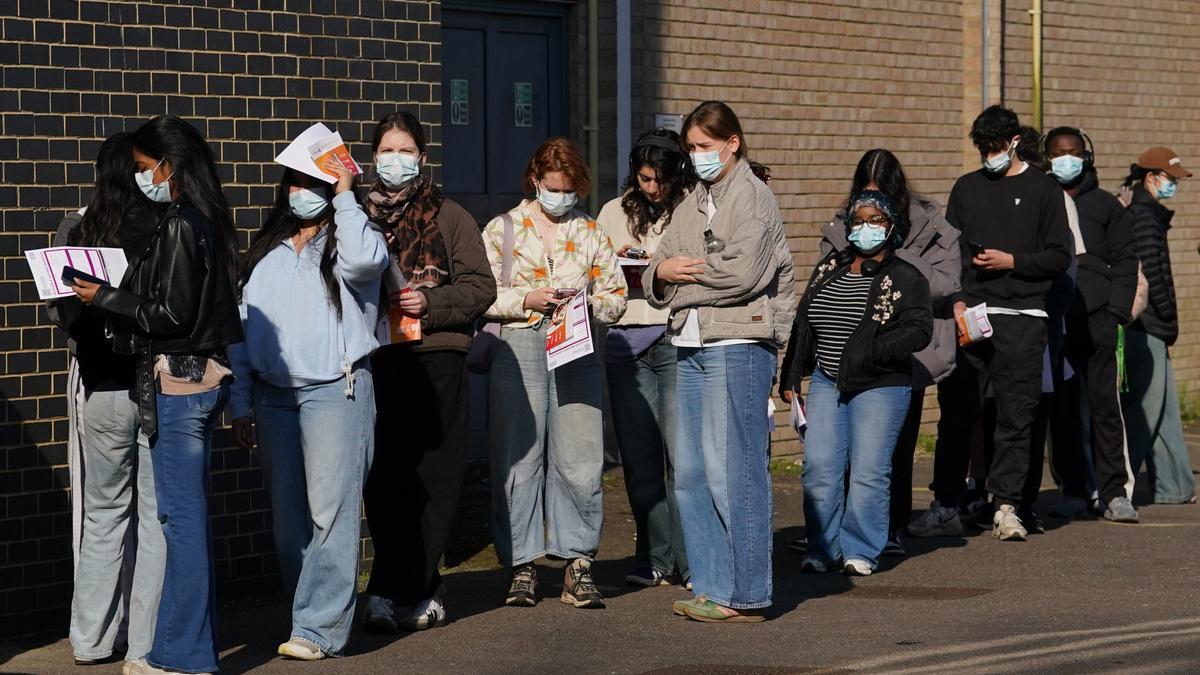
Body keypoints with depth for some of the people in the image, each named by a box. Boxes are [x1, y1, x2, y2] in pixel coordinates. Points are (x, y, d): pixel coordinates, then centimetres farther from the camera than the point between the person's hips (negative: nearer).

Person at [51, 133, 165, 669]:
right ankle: (147, 642, 9)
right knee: (156, 517, 7)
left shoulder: (76, 231, -5)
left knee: (103, 513, 15)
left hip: (101, 387, 2)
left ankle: (92, 639, 18)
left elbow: (61, 312, 0)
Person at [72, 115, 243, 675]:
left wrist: (105, 299, -9)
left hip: (179, 382, -10)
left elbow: (172, 313, -18)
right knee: (189, 515, 14)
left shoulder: (179, 226, -15)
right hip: (201, 377, 10)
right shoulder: (203, 221, 13)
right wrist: (114, 297, 13)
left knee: (181, 517, -5)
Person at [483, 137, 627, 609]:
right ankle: (521, 566, 6)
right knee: (517, 460, -2)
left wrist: (589, 304, -7)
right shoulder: (502, 229, 7)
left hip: (577, 353, 2)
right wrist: (526, 299, -12)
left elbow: (616, 295, 13)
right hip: (517, 352, -2)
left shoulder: (591, 234, 13)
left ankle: (579, 563, 5)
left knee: (579, 460, -2)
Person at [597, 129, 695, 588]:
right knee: (639, 453, 5)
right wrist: (616, 263, 2)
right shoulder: (614, 213, 16)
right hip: (626, 342, 4)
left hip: (678, 339, -4)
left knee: (681, 451, -8)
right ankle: (654, 558, 13)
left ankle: (692, 560, -3)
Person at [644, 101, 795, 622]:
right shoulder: (690, 205, 19)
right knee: (690, 472, 7)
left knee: (733, 471, -8)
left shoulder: (752, 196, -3)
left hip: (738, 347, -8)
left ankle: (745, 595, -4)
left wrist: (686, 273, -3)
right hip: (690, 346, 8)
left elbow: (742, 274, -15)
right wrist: (662, 272, -6)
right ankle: (712, 587, 14)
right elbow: (654, 279, 16)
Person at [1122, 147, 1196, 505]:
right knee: (1146, 405, -7)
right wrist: (1168, 320, -10)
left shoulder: (1147, 213, 18)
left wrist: (1167, 325, 15)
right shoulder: (1144, 215, -13)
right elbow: (1150, 273, -18)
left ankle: (1174, 487, 16)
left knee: (1165, 407, 12)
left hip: (1149, 328, 10)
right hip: (1146, 327, -10)